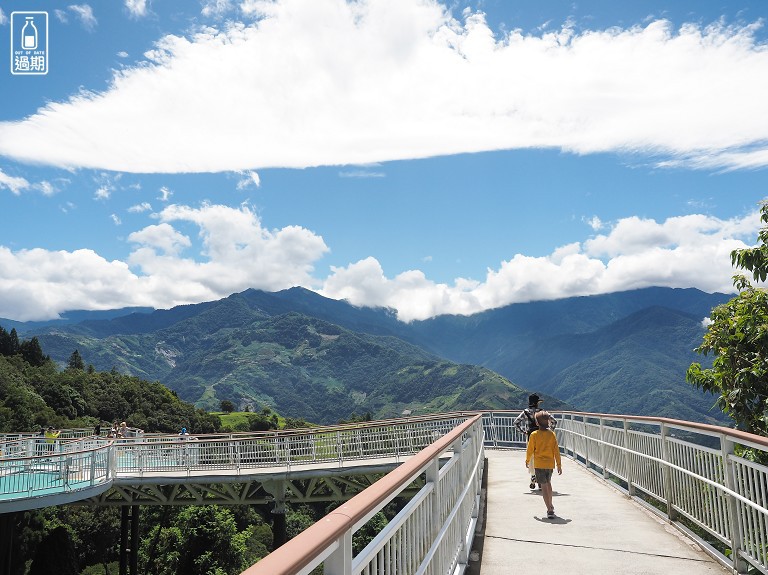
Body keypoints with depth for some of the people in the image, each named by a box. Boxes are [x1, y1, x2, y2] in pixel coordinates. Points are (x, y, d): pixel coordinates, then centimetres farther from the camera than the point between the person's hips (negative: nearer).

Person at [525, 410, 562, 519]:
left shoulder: (534, 435, -11)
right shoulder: (552, 434, -3)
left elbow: (530, 450, -4)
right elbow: (556, 450, -1)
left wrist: (527, 460, 14)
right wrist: (559, 465, 6)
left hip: (539, 464, -4)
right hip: (550, 463, 4)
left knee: (544, 486, -2)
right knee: (548, 483, 25)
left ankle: (550, 510, -11)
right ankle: (550, 505, 37)